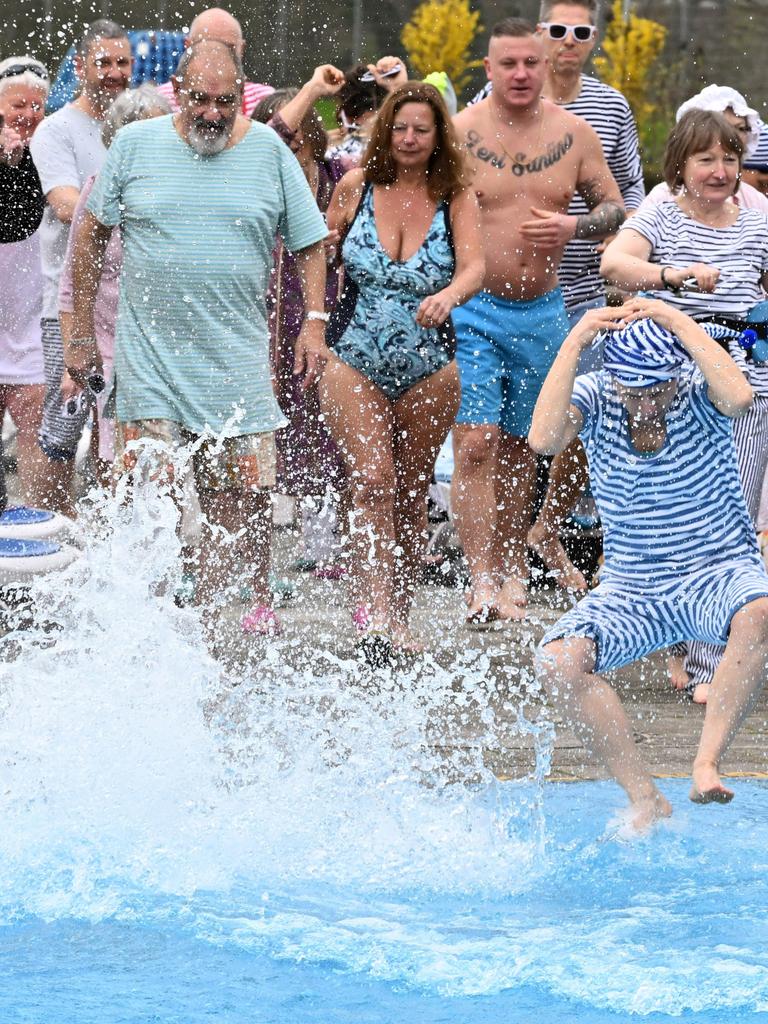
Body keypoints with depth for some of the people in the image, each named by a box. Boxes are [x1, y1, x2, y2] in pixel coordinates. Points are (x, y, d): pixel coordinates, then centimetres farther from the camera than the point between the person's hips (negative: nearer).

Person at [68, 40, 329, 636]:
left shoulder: (269, 151, 3)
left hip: (237, 354, 1)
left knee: (246, 488, 1)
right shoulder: (135, 145, 1)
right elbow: (92, 234, 7)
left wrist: (314, 323, -4)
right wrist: (83, 333, 5)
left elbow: (310, 244, 9)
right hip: (151, 351, -1)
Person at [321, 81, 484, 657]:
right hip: (356, 365, -1)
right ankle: (378, 615, -26)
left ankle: (401, 617, 23)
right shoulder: (355, 188, 1)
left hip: (429, 371, 1)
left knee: (411, 493, 10)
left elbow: (475, 266, -17)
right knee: (372, 482, -17)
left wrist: (449, 295, -38)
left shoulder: (456, 200, -2)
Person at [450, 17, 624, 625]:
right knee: (475, 442, -13)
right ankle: (482, 580, -16)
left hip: (543, 312, 3)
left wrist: (575, 226, -9)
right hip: (473, 310, -3)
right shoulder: (459, 134, -7)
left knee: (519, 444, 13)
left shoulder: (574, 134, 3)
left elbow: (616, 207, 12)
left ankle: (512, 565, 24)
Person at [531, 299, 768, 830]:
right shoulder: (593, 397, -3)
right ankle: (645, 799, -17)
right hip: (632, 591, 2)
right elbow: (544, 440, -24)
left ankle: (708, 763, -27)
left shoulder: (697, 390, -8)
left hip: (720, 572, -2)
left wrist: (678, 321, -26)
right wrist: (574, 343, -25)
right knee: (559, 661, -25)